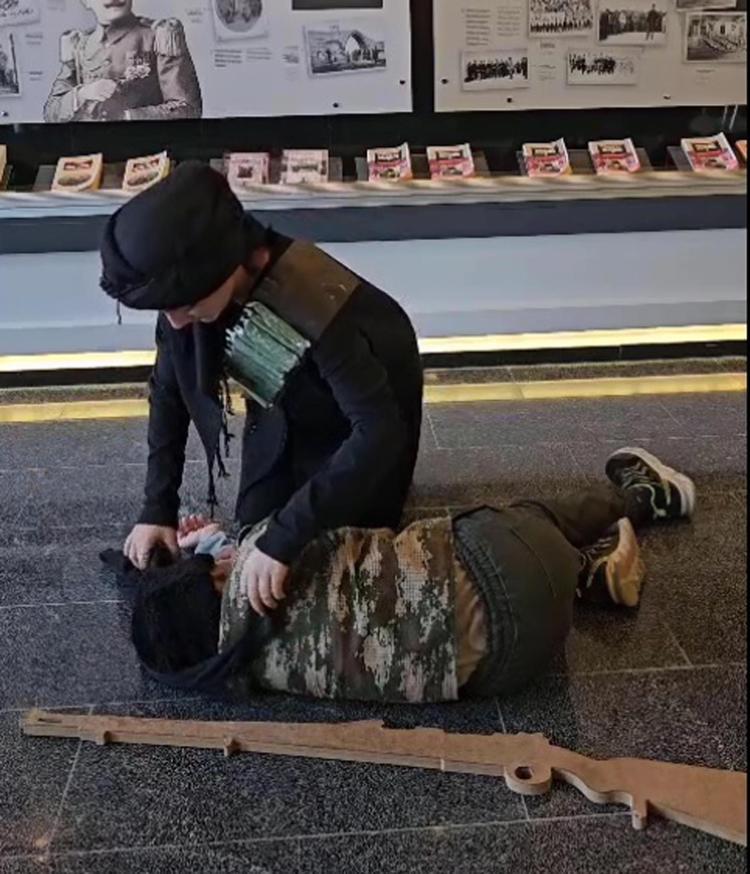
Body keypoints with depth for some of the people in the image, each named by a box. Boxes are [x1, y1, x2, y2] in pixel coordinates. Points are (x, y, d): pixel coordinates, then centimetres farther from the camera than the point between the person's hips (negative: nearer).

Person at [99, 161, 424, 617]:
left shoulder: (317, 304, -42)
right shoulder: (184, 285, -23)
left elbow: (380, 431, -44)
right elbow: (170, 390, -8)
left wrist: (283, 538, -45)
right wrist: (158, 508, -12)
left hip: (367, 405, -5)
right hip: (284, 409, 5)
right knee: (253, 536, 8)